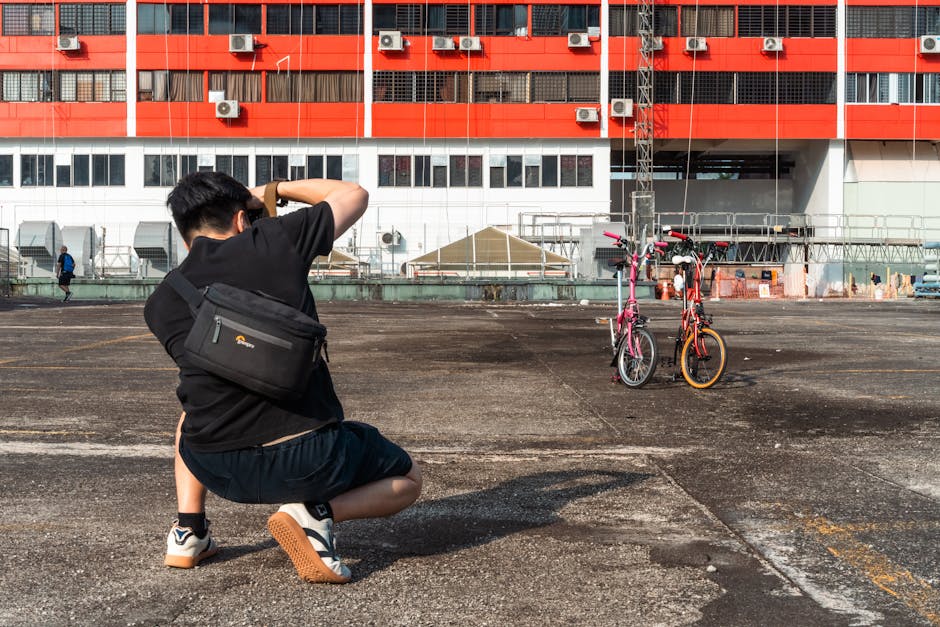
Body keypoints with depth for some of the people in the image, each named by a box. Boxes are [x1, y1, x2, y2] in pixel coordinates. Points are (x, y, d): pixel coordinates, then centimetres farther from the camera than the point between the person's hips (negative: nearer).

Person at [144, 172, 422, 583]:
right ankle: (317, 513, -3)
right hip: (308, 463, -4)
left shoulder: (158, 305, 6)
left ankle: (188, 532, 26)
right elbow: (354, 195, 12)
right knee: (407, 479, 23)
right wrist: (274, 190, 23)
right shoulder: (274, 241, -3)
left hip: (218, 471, 4)